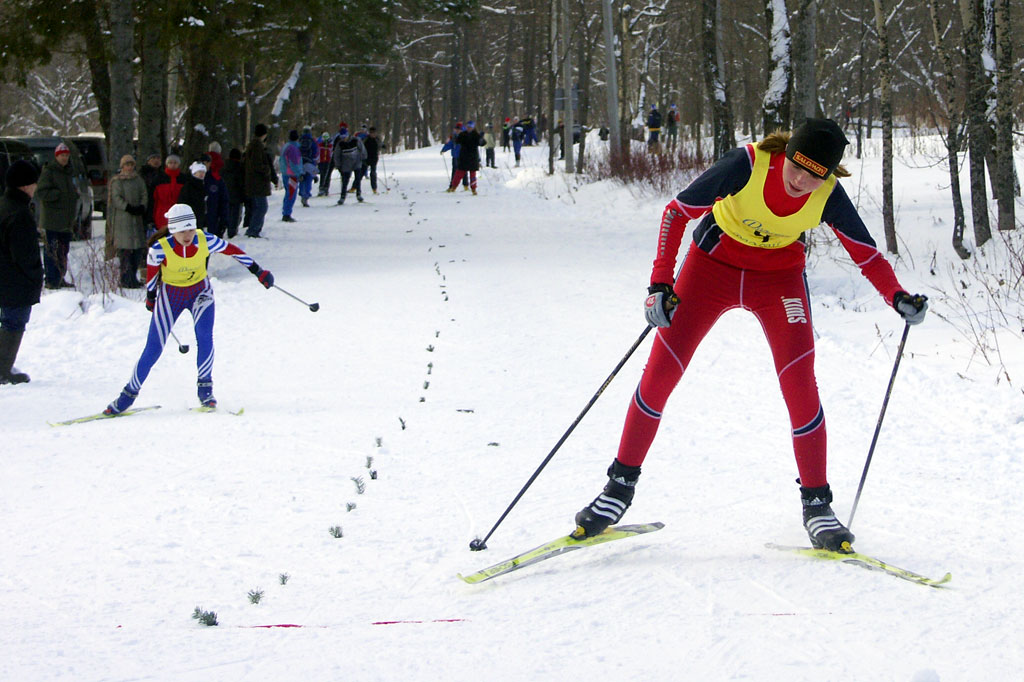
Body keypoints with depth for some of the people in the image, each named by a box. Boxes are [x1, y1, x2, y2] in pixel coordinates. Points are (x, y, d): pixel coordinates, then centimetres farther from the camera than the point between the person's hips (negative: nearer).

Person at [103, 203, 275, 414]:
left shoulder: (205, 241, -23)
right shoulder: (160, 249, -26)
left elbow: (232, 251, -7)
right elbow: (151, 272, -6)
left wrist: (258, 271, 1)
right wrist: (150, 296, 10)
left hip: (200, 291, 1)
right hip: (170, 294, -1)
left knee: (204, 335, -23)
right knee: (154, 349, -4)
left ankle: (205, 389, -8)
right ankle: (129, 394, 11)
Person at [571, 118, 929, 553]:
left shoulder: (829, 197, -21)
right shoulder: (747, 165, -28)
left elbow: (866, 253, -8)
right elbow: (677, 212, -19)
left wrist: (898, 297, -26)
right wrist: (661, 284, -24)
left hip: (778, 276, 1)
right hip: (713, 264, -1)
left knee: (799, 381, -16)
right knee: (660, 372, -6)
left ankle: (816, 503, -4)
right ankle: (621, 484, 10)